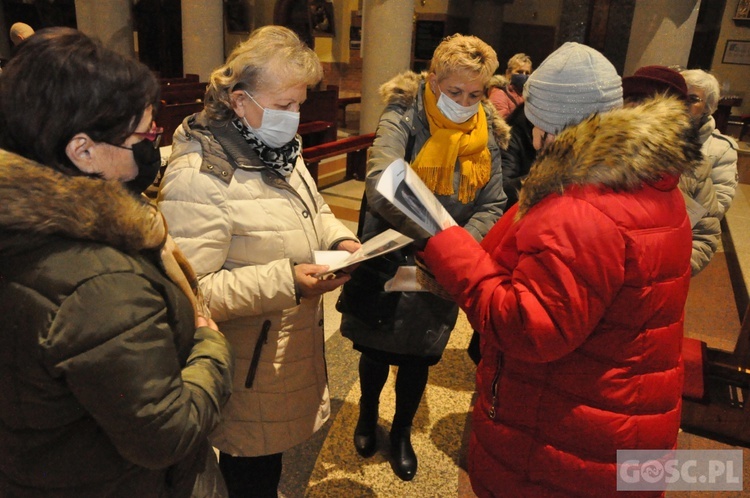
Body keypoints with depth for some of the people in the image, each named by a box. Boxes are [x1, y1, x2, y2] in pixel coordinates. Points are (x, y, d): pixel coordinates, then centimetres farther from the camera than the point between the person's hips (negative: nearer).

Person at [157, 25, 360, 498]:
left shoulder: (278, 149, 4)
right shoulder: (198, 177, -25)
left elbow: (313, 210, 17)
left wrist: (339, 240, -4)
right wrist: (284, 281, -33)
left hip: (295, 346, 8)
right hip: (253, 372, -8)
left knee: (271, 458, 27)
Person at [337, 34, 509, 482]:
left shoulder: (488, 133, -1)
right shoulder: (403, 119, -15)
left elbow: (492, 205, -1)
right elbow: (382, 186, -31)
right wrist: (434, 234, -45)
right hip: (390, 260, -3)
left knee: (419, 358, 18)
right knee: (377, 350, 16)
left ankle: (402, 432, 45)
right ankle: (368, 415, 49)